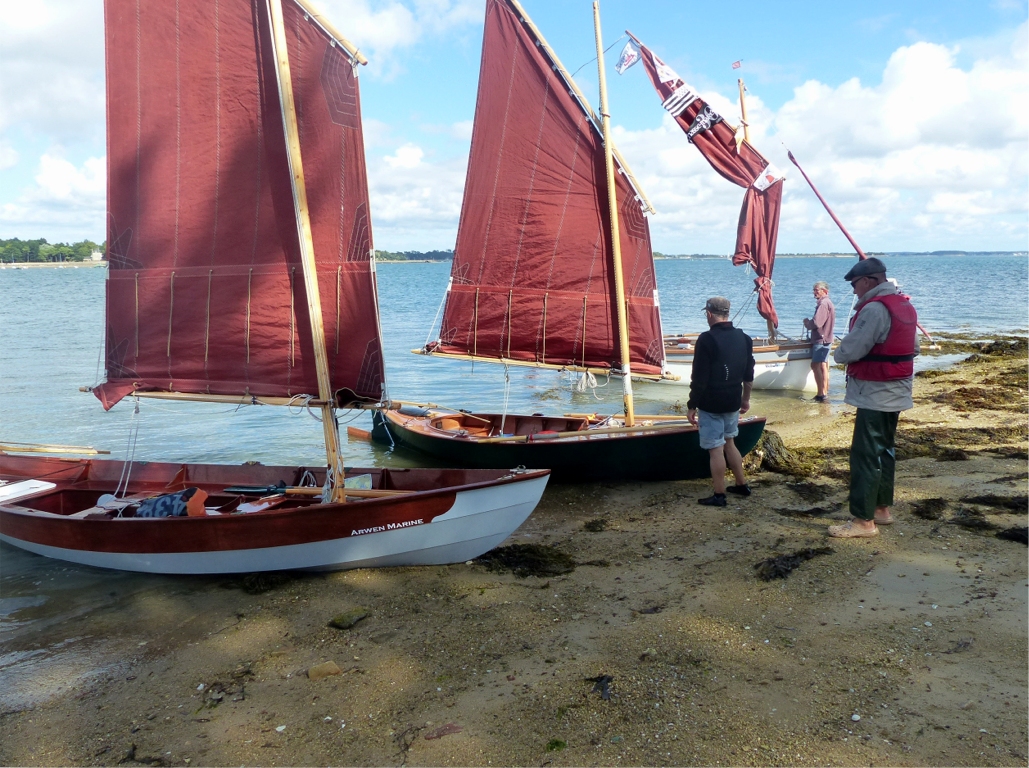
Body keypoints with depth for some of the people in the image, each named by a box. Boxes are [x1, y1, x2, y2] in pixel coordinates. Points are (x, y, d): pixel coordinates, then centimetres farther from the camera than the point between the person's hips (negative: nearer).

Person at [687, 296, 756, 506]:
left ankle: (719, 495, 7)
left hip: (710, 404, -7)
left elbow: (699, 378, -17)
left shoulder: (707, 339, -17)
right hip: (732, 403, 7)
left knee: (716, 449, 0)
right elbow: (749, 375, 12)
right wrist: (745, 399, 24)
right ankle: (742, 485, 30)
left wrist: (691, 406, -10)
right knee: (729, 442, 22)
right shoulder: (744, 338, 5)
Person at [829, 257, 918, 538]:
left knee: (865, 455, -6)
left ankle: (863, 520, -4)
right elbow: (913, 348, 17)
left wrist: (838, 354, -1)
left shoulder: (874, 308, -20)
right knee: (884, 450, 17)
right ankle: (882, 508, 27)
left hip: (874, 394, -10)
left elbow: (849, 351, -22)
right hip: (895, 393, 10)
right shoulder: (905, 306, 12)